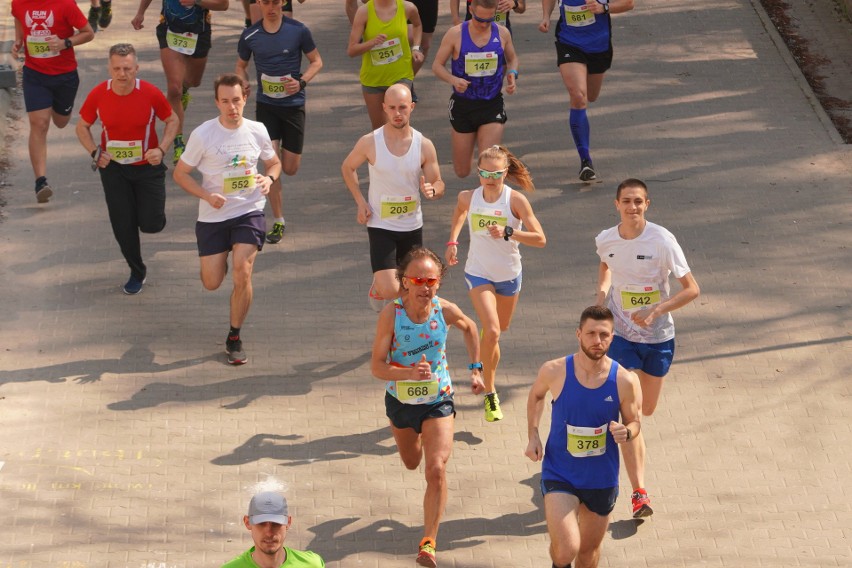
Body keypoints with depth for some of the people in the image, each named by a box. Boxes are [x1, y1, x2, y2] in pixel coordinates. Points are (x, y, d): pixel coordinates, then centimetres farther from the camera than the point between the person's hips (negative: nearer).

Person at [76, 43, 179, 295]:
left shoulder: (151, 94, -17)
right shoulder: (98, 95, -13)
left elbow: (172, 120, -1)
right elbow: (82, 126, 3)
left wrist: (161, 149, -16)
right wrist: (95, 152, -14)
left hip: (147, 166, -1)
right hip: (113, 167, 1)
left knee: (151, 224, -5)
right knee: (123, 225, 3)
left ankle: (150, 210, 34)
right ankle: (137, 273, 25)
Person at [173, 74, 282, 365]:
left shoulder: (257, 131, -2)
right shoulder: (203, 134, -11)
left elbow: (274, 162, 15)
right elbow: (180, 173, -3)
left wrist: (269, 178, -8)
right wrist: (207, 196, -18)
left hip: (249, 212, 0)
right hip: (212, 216, 0)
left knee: (242, 273, -16)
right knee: (212, 283, 4)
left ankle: (234, 338, 2)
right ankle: (219, 259, 44)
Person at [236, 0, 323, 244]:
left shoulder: (298, 30, -7)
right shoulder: (250, 36, -3)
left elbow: (316, 61, 2)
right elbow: (241, 65, 13)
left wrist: (301, 82, -16)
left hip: (294, 104, 0)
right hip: (266, 105, 0)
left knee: (290, 168, 3)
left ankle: (286, 148, 41)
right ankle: (278, 222, 0)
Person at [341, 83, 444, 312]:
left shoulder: (424, 145, -7)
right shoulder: (370, 142, -11)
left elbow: (439, 185, 0)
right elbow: (347, 168, 7)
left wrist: (432, 190, -24)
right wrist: (360, 202, -4)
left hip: (412, 225, 3)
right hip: (380, 226, -3)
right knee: (389, 290, -16)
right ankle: (378, 285, 20)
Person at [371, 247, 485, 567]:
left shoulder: (446, 311, -17)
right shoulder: (391, 314, -24)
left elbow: (470, 328, 8)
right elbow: (377, 366, -23)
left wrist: (475, 369, 6)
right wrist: (409, 373, -40)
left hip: (438, 400, -1)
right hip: (400, 400, 1)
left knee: (436, 470, -18)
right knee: (411, 463, 26)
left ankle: (428, 542, -11)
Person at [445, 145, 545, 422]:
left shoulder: (515, 200, -18)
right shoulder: (468, 197, -11)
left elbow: (540, 239, -21)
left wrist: (508, 233, -33)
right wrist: (452, 242, 5)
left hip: (509, 274, 1)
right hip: (478, 274, -1)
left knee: (500, 328, 23)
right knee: (492, 331, -21)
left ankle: (484, 365, 59)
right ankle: (490, 394, -9)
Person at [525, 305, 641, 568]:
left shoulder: (624, 381, -12)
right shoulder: (554, 371, -13)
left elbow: (634, 423, 1)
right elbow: (536, 395, 10)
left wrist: (626, 433, -22)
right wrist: (533, 436, 1)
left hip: (602, 479, 2)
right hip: (559, 475, -2)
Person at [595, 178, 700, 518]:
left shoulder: (662, 241, -17)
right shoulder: (605, 240, -6)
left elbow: (692, 289, -14)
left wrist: (655, 312, -25)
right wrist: (602, 292, 0)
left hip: (658, 337, 0)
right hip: (621, 334, 0)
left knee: (646, 410, 16)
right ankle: (639, 493, -10)